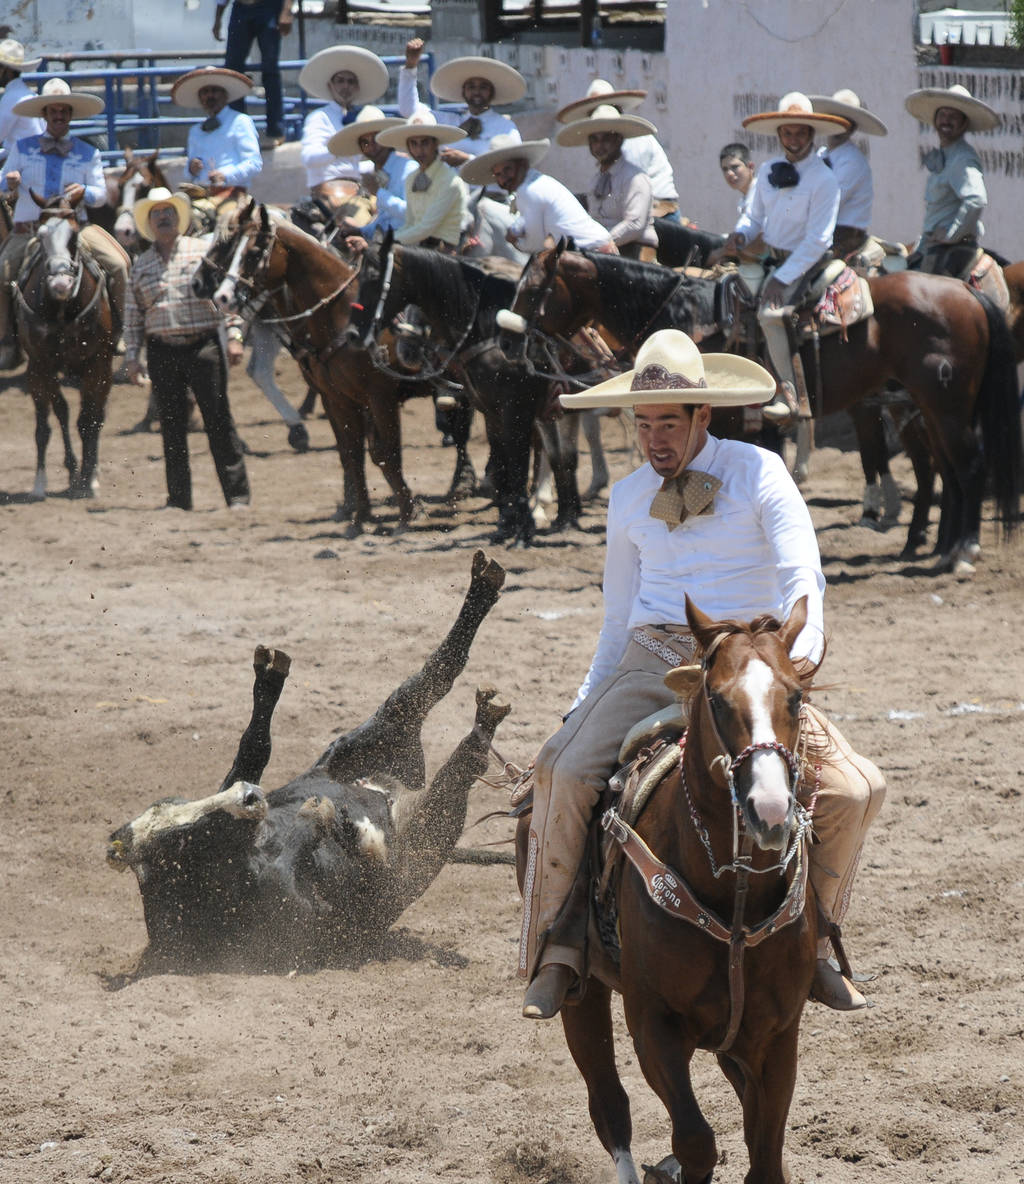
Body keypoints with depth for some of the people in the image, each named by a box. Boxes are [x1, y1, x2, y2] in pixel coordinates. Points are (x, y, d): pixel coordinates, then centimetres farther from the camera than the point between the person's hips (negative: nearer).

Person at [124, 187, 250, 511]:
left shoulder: (203, 251, 4)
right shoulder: (140, 265, 12)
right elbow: (133, 315, 12)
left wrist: (234, 335, -8)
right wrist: (132, 356, 4)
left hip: (204, 346, -3)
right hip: (162, 352, 3)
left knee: (218, 423, -5)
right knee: (172, 428, 5)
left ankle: (237, 495, -4)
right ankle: (179, 499, 11)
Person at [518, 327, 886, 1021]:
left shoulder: (758, 473, 2)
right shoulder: (630, 499, 14)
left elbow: (803, 580, -7)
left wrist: (801, 653, -26)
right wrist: (582, 712, 14)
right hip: (652, 663, 2)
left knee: (853, 790, -21)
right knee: (566, 771, -26)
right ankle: (557, 949, -18)